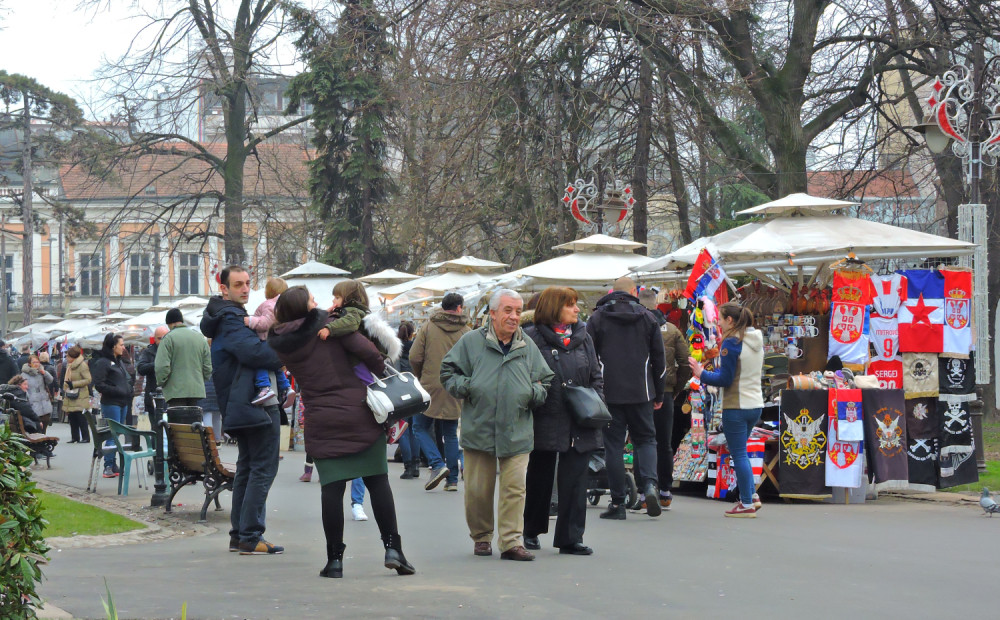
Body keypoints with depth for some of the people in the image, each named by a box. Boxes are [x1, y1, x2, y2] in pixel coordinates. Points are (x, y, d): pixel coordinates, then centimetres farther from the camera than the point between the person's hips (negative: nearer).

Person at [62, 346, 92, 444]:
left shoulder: (82, 365, -13)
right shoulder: (69, 366, 14)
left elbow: (88, 379, -17)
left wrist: (73, 384, -19)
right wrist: (65, 389, 15)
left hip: (80, 396, -8)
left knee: (81, 418, -7)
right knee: (72, 417, 8)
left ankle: (86, 437, -1)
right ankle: (75, 437, 15)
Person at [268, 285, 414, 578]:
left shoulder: (283, 343, 4)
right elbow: (367, 350, -15)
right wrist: (384, 374, 3)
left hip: (322, 422, 2)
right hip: (360, 414, -2)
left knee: (332, 489, 4)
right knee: (378, 482, 6)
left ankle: (335, 558, 3)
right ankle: (392, 548, 2)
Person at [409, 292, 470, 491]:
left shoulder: (428, 327, -1)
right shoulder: (467, 332, 0)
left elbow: (414, 357, -5)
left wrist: (420, 377, 12)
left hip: (430, 387, -2)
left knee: (421, 428, 10)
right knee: (451, 434, 11)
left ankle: (437, 464, -10)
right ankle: (452, 479, 9)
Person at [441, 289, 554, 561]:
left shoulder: (528, 347, 11)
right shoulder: (471, 342, 2)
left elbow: (546, 382, 17)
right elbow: (448, 373, 6)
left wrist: (534, 393, -3)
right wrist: (467, 388, -10)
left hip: (517, 433, 1)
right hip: (479, 429, -1)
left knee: (514, 488, -6)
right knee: (478, 490, 5)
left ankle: (512, 541, -2)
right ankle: (481, 537, 23)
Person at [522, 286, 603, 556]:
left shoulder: (582, 337, 11)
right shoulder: (532, 338, -5)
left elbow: (596, 376, 14)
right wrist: (534, 400, -14)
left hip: (579, 425, 4)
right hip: (546, 421, -4)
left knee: (575, 481, 0)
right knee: (540, 479, 10)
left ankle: (571, 538, 4)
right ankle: (531, 531, 27)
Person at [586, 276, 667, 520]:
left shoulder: (598, 318, 2)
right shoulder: (647, 317, 6)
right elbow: (659, 358, 9)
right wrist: (659, 394, 17)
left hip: (609, 393, -1)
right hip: (641, 392, 1)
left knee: (613, 444, 3)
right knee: (645, 438, 13)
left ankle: (618, 502, 0)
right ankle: (649, 484, -12)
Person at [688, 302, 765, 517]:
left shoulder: (731, 343, -15)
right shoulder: (757, 341, 11)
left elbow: (725, 379, -16)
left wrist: (702, 374, -4)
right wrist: (711, 375, 18)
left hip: (736, 407, -8)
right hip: (755, 405, 8)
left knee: (738, 454, 0)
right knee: (740, 452, 20)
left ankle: (747, 504, 3)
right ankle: (752, 495, 17)